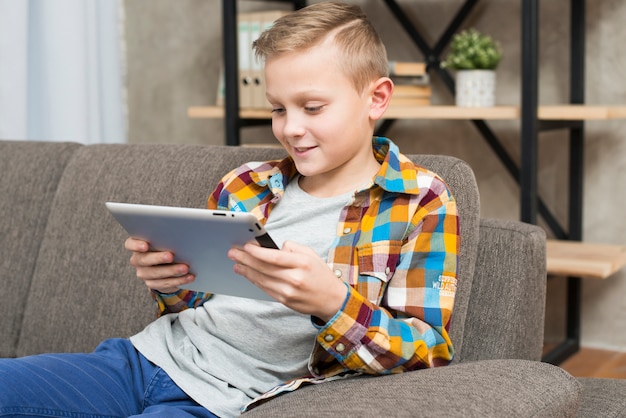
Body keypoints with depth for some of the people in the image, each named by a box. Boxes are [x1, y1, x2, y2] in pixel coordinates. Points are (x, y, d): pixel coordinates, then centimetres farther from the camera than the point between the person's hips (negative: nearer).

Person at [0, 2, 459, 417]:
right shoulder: (245, 186, 12)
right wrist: (170, 285, -3)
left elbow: (429, 352, -9)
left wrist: (331, 301, -27)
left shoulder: (422, 205, -3)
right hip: (153, 355, 6)